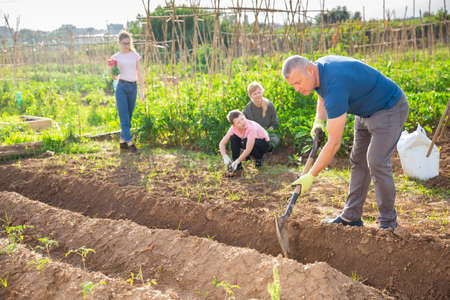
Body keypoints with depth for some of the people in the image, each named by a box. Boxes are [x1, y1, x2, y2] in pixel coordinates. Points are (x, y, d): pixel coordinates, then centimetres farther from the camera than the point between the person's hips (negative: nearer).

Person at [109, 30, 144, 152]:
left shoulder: (135, 55, 8)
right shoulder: (115, 57, 4)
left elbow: (139, 73, 10)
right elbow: (114, 77, 4)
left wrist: (141, 89, 5)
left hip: (133, 87, 3)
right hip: (121, 87, -2)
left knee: (129, 116, 5)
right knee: (124, 116, -7)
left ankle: (122, 141, 14)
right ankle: (129, 142, -7)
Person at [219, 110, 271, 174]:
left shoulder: (251, 127, -35)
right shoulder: (234, 128, -18)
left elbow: (248, 149, -40)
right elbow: (222, 143, -16)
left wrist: (237, 161, -36)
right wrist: (225, 157, -31)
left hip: (264, 144, -5)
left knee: (245, 142, -34)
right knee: (233, 138, -19)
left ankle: (259, 157, -5)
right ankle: (237, 165, -11)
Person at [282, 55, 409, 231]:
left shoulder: (335, 86, -37)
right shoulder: (318, 68, -8)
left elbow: (334, 143, -34)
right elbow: (323, 97, 19)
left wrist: (311, 176, -28)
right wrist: (318, 120, 0)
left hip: (389, 108, -10)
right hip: (366, 111, 10)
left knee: (376, 162, -17)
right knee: (358, 160, 9)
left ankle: (388, 222, -3)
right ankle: (351, 216, 16)